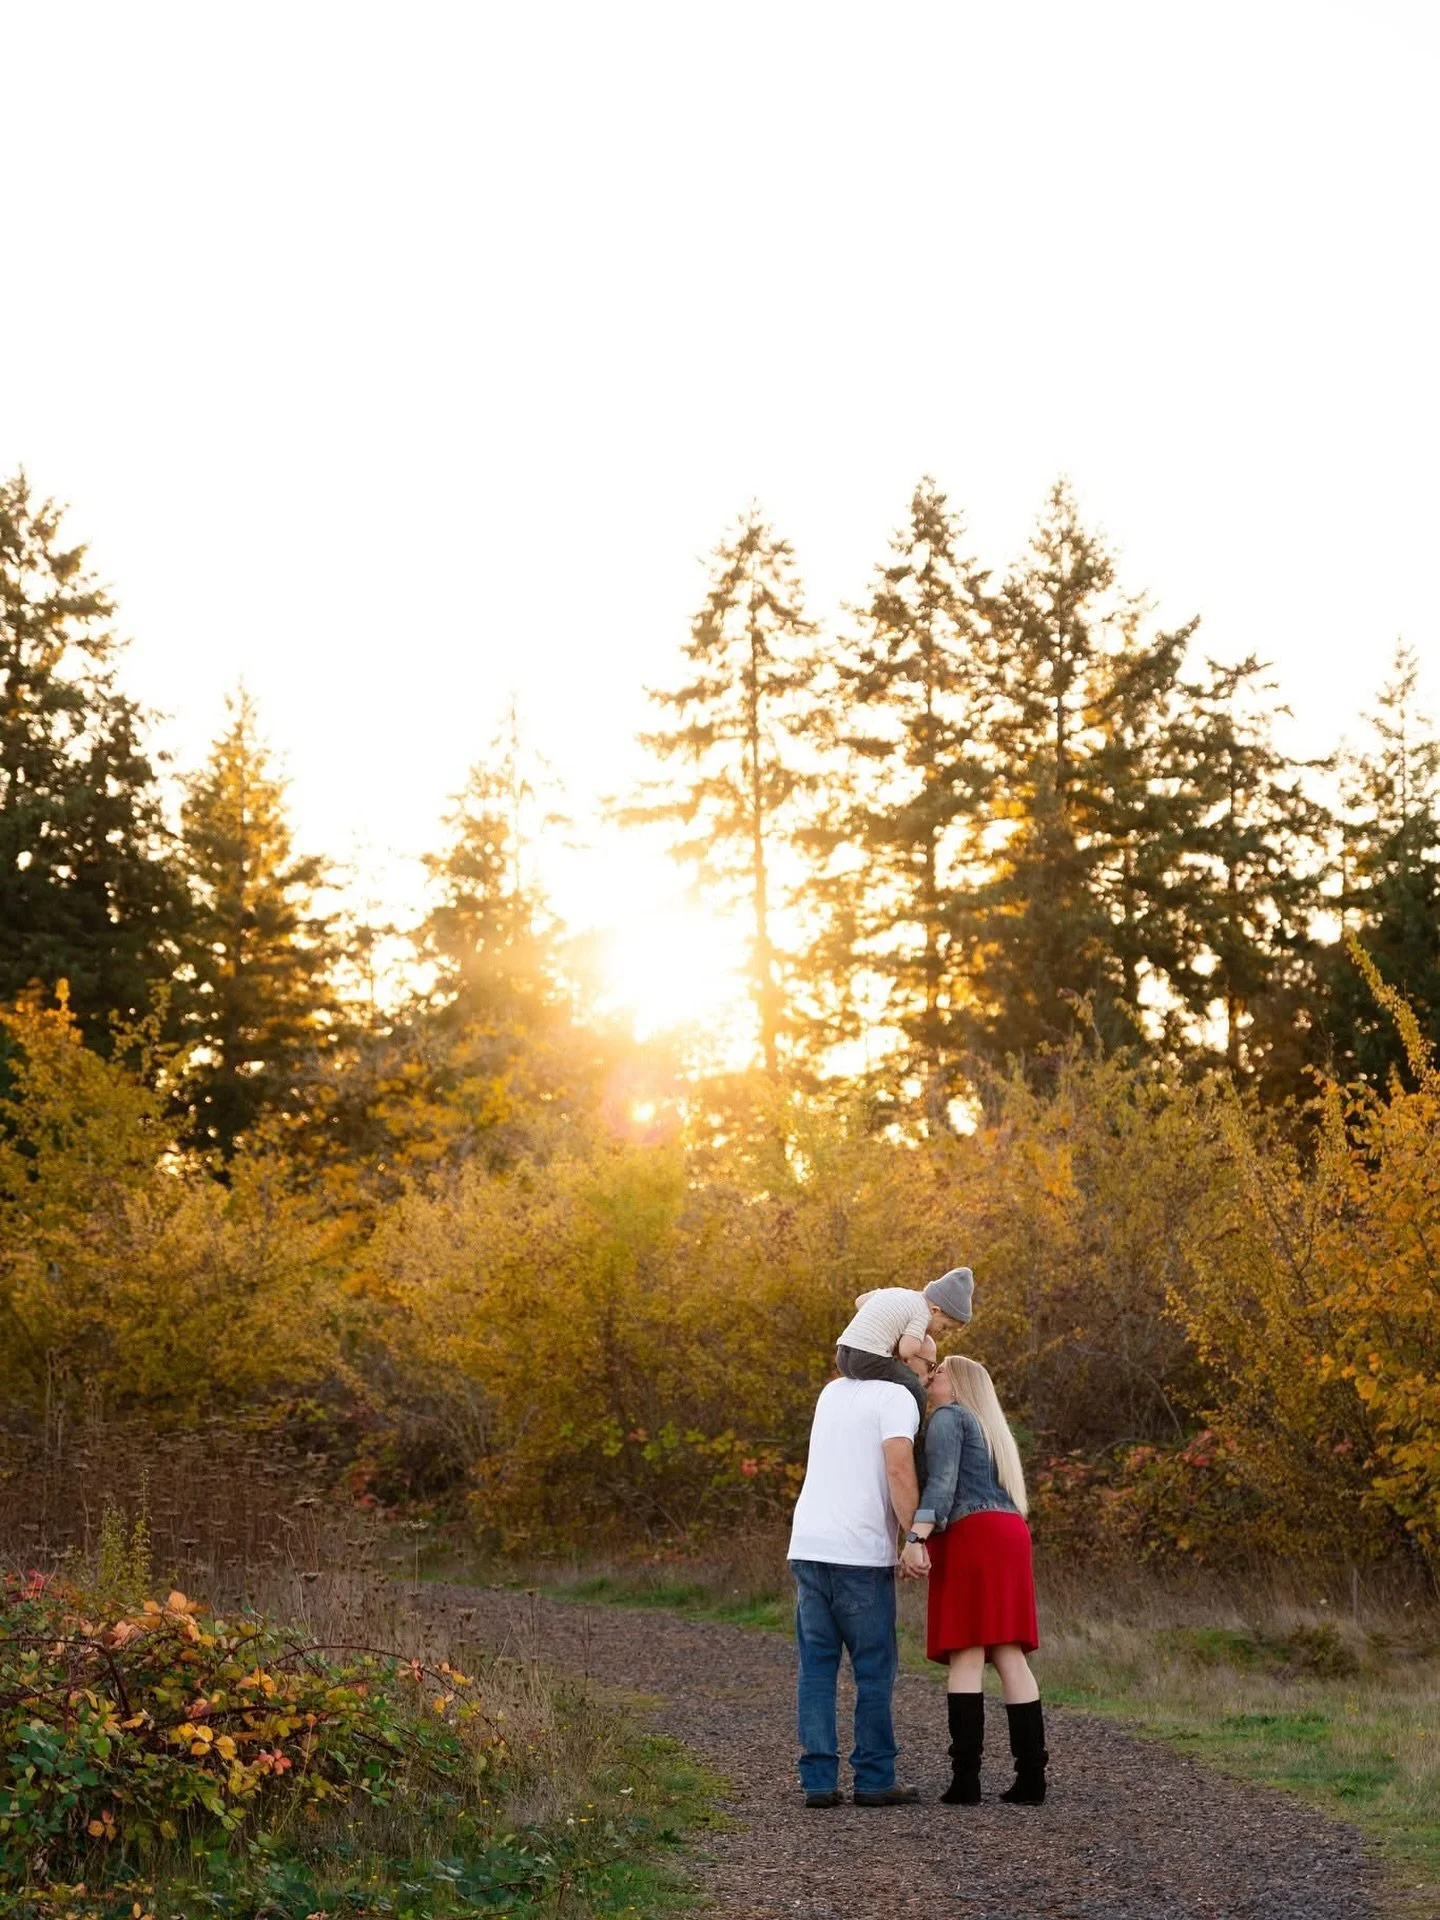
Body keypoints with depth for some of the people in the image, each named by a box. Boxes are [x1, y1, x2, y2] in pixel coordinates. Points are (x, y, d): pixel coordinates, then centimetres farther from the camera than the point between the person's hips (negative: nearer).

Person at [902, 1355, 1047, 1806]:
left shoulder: (947, 1417, 1)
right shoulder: (991, 1431, 30)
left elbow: (941, 1482, -13)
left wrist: (915, 1538, -23)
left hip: (970, 1536, -8)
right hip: (1009, 1536, 8)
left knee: (966, 1654, -10)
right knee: (1008, 1656, 3)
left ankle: (965, 1779, -15)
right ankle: (1031, 1778, -5)